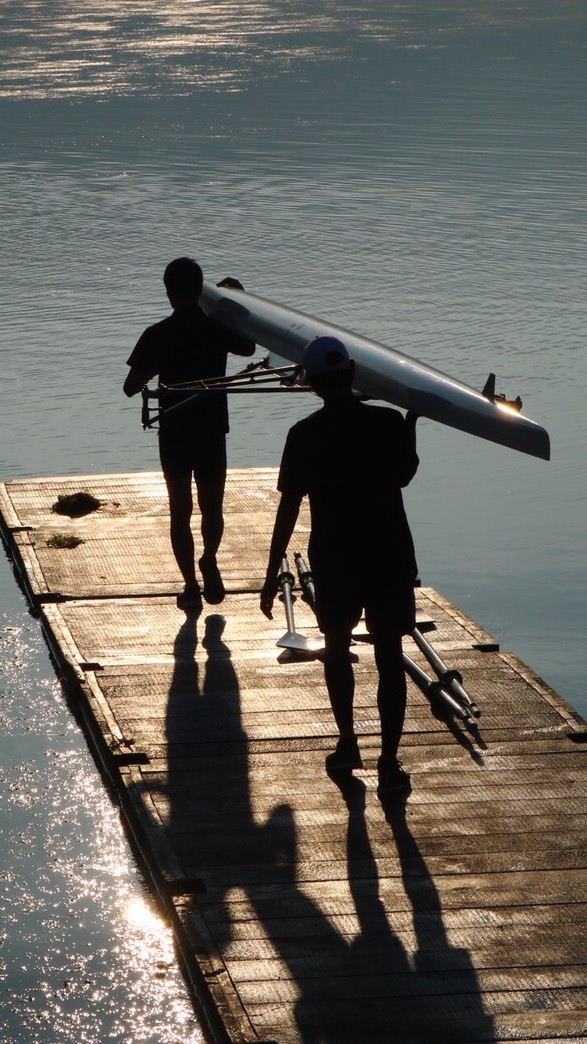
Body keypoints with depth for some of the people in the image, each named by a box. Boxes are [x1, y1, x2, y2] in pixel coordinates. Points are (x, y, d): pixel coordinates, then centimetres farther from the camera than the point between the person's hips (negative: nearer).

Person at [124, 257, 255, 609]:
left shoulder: (158, 335, -11)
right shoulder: (219, 327, -6)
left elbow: (131, 387, -9)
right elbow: (248, 347, 17)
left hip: (174, 434, -1)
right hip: (212, 432, 1)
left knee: (180, 511, 9)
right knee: (212, 507, 17)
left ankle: (191, 586, 9)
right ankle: (209, 558, -5)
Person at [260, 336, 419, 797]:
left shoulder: (305, 435, -10)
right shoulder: (389, 422, -8)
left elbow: (288, 508, -7)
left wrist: (272, 574, 0)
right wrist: (411, 421, 24)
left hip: (333, 560, 0)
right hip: (389, 554, 0)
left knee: (337, 647, 22)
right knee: (390, 656, 5)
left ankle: (348, 743, 30)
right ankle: (389, 763, 1)